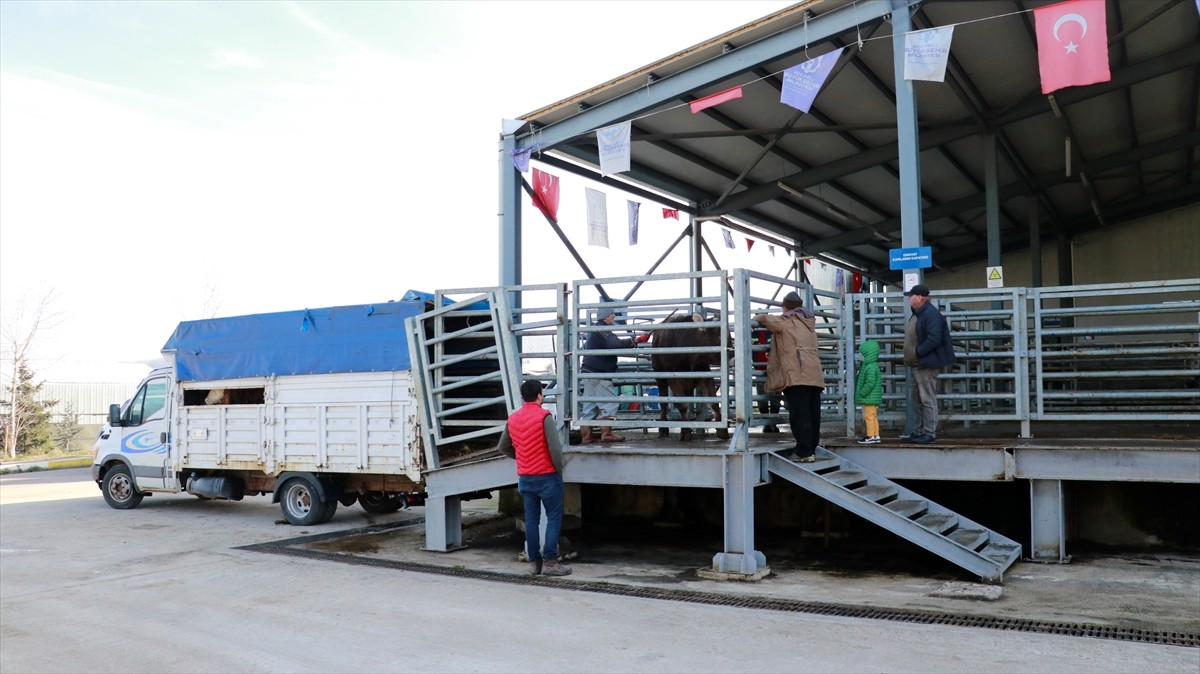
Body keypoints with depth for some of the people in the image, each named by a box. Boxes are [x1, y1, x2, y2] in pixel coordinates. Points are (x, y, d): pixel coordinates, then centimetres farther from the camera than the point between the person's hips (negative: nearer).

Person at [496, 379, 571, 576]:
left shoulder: (513, 419, 5)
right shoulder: (544, 416, -14)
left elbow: (503, 447, 15)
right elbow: (555, 448, -18)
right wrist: (559, 470, -4)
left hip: (524, 477, 6)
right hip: (546, 476, -6)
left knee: (531, 519, 10)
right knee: (554, 517, 1)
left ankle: (534, 561, 14)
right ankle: (550, 561, -3)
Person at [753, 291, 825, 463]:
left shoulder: (784, 321, 4)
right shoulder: (809, 322, 23)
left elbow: (761, 318, 5)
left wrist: (757, 318, 28)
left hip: (795, 376, -7)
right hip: (815, 375, 7)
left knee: (799, 415, -8)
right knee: (813, 414, 9)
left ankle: (804, 452, -11)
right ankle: (811, 449, 14)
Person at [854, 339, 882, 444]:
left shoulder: (870, 368, -19)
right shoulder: (871, 366, 15)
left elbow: (870, 383, -25)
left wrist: (862, 394, -19)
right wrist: (861, 394, 21)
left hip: (870, 398, -11)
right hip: (872, 399, 11)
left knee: (869, 416, -6)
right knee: (873, 416, 14)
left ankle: (871, 436, -3)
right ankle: (876, 435, 19)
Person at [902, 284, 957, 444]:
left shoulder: (931, 314, -15)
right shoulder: (917, 314, 17)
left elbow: (933, 340, -24)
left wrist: (917, 352, -20)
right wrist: (910, 356, 11)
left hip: (927, 365, -11)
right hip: (917, 364, 11)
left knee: (927, 399, -6)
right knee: (915, 398, 15)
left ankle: (930, 433, 0)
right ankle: (920, 431, 24)